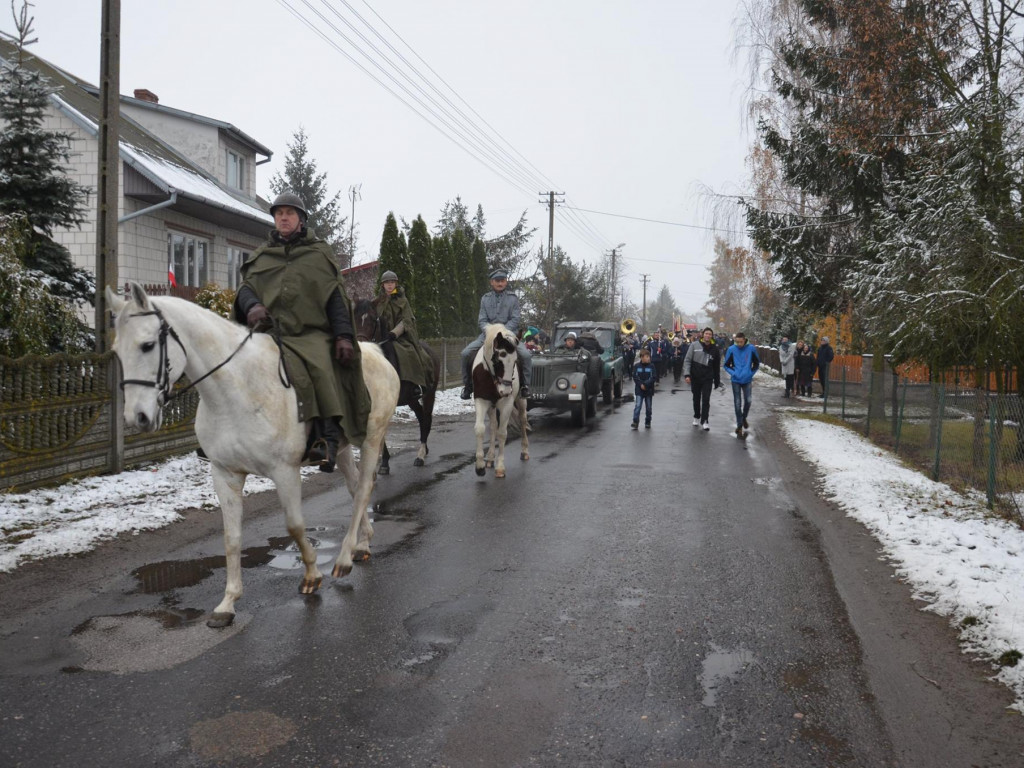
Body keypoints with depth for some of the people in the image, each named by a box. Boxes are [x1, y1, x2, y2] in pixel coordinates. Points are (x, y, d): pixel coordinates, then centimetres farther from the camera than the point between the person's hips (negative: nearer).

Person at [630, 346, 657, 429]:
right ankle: (635, 422, -10)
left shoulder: (651, 366, -2)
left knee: (649, 407, 8)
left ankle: (647, 423, 19)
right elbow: (635, 377, -2)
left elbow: (654, 378, -8)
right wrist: (641, 384, -15)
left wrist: (645, 384, -17)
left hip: (649, 390, 1)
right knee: (638, 406, -10)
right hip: (639, 390, -1)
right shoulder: (637, 366, -1)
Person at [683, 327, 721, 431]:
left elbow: (717, 366, 7)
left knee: (706, 399, -7)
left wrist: (717, 381, 8)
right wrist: (687, 374, -14)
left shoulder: (714, 348, 2)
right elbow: (687, 360, -4)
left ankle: (704, 421, -4)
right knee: (696, 399, 13)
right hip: (695, 377, 0)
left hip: (707, 378, 0)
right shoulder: (695, 345, -4)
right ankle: (696, 417, 31)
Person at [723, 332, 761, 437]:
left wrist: (751, 373, 1)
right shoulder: (731, 349, -6)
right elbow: (726, 364, 3)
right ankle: (739, 426, 11)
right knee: (737, 403, 1)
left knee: (748, 401, -2)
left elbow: (757, 363, 9)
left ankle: (744, 418, 27)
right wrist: (733, 373, -8)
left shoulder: (751, 348, -5)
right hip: (736, 380, -1)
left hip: (747, 380, 1)